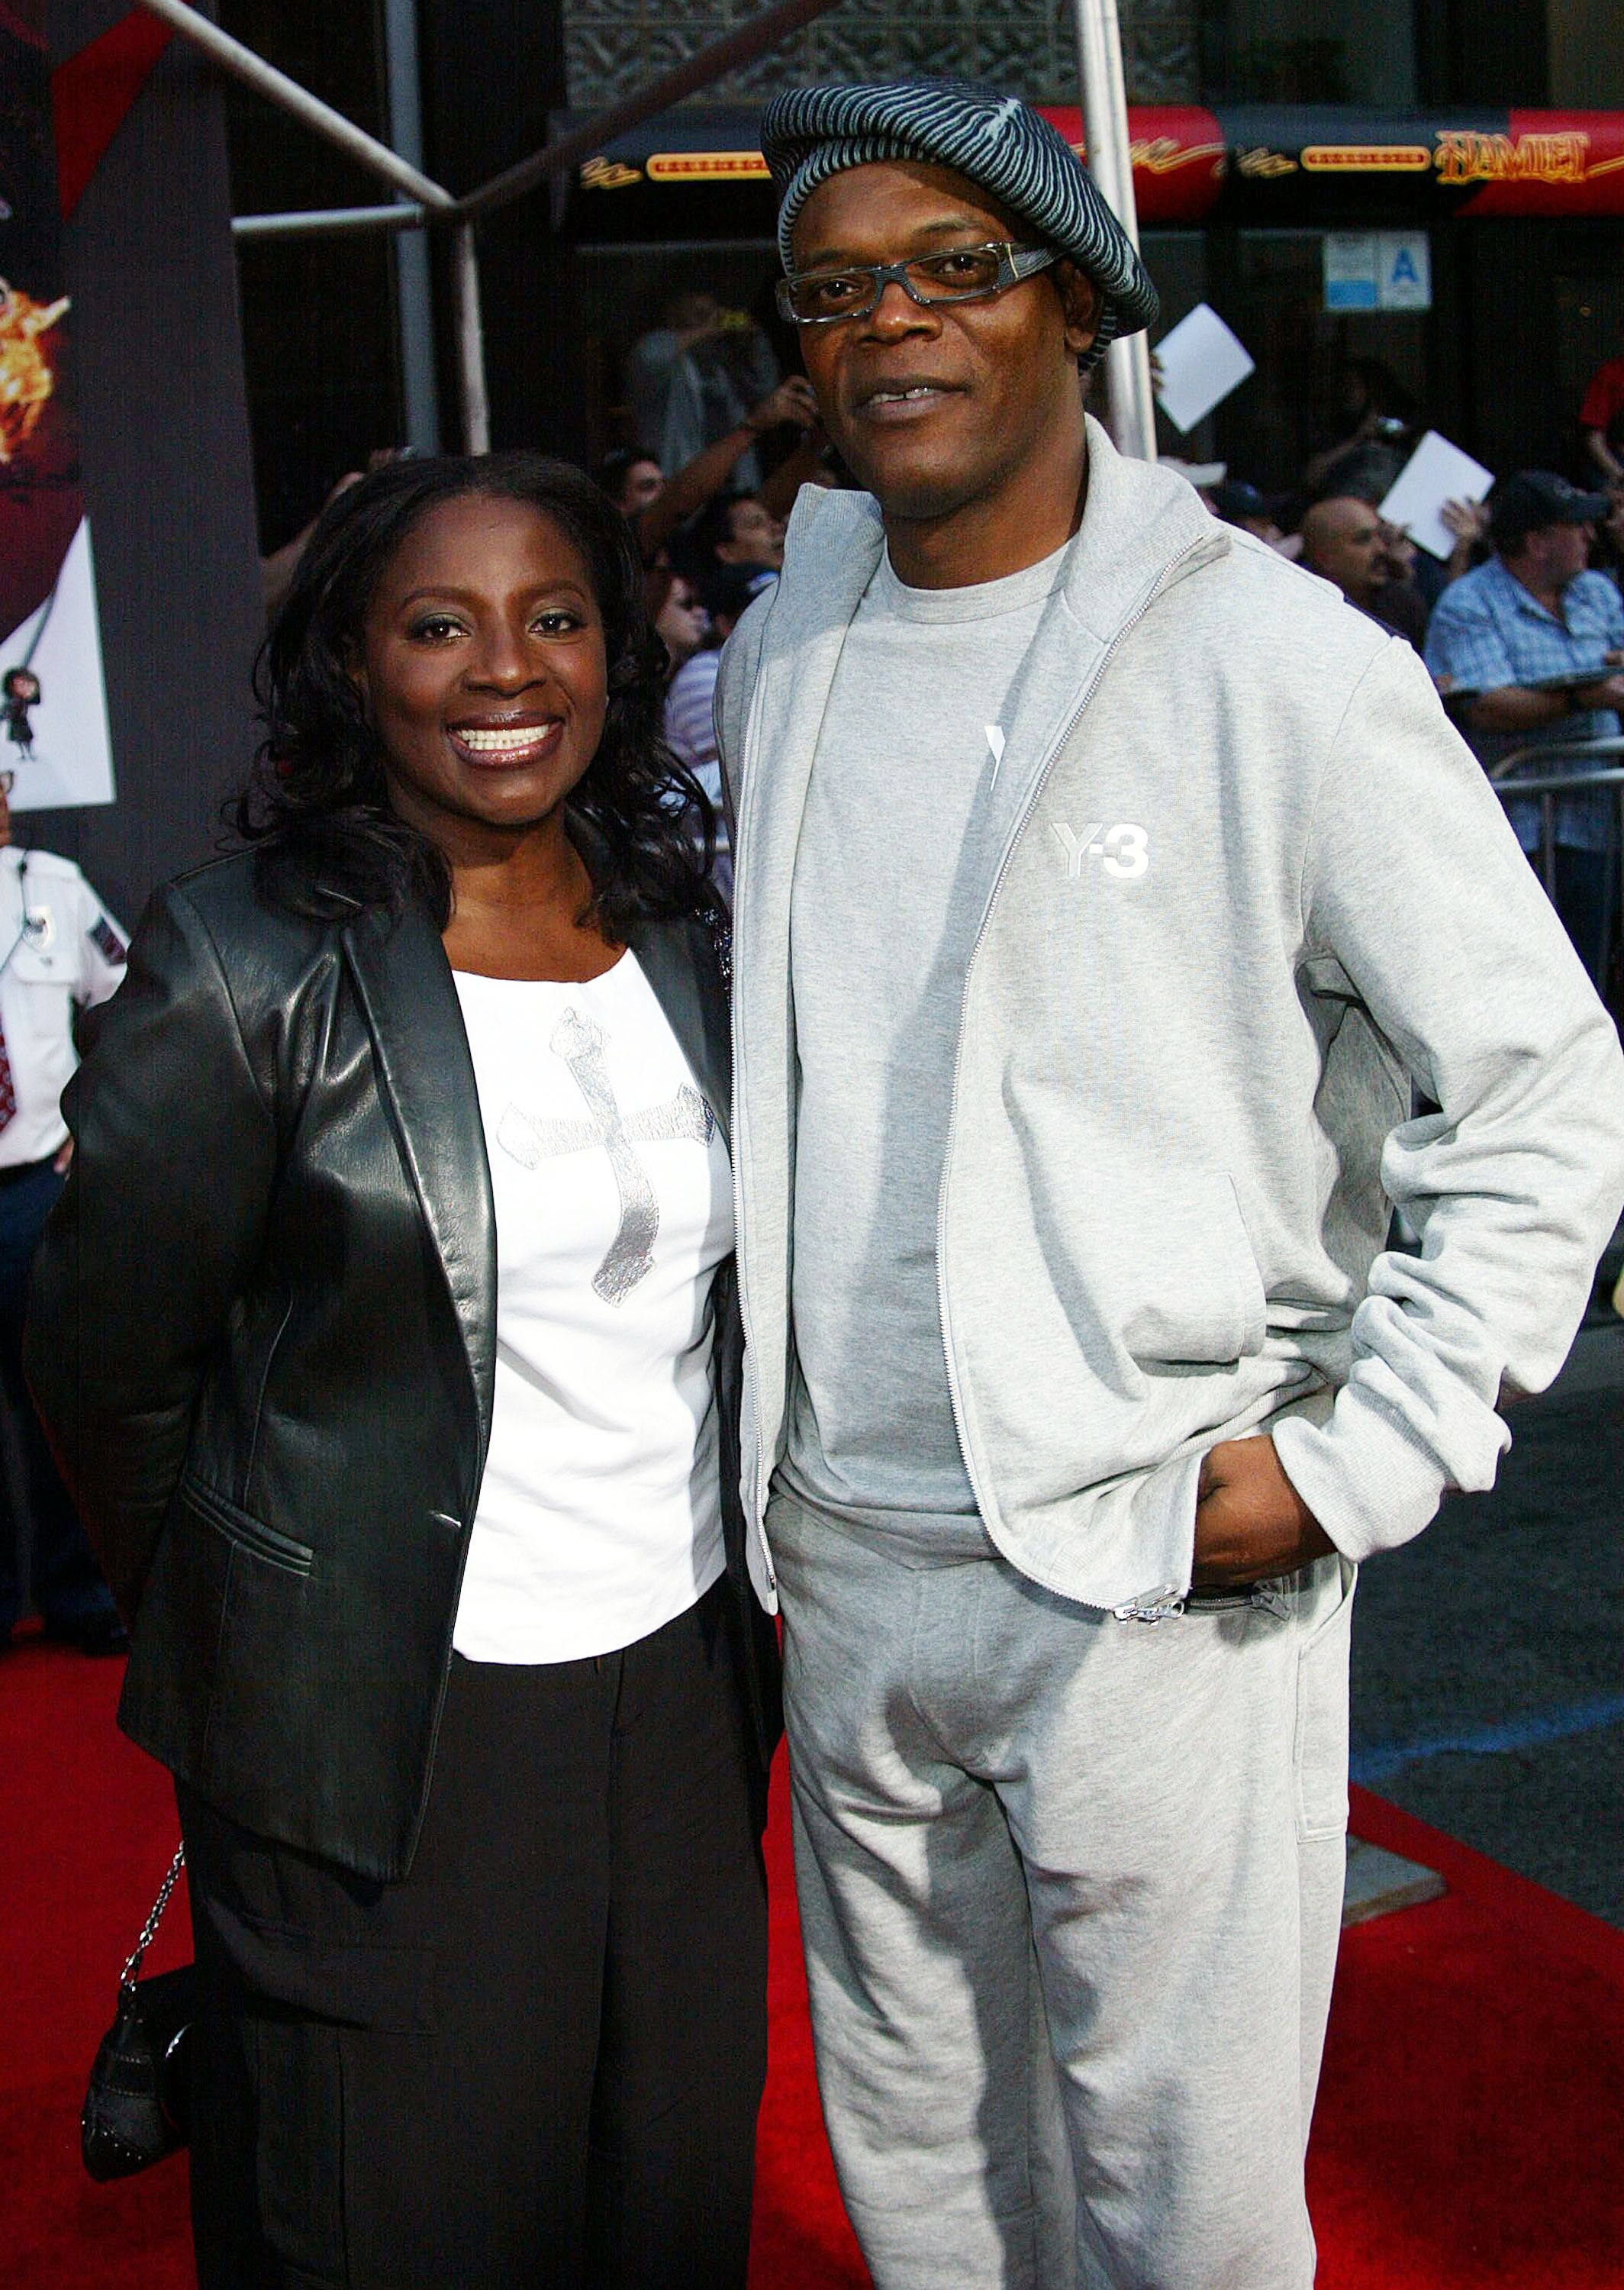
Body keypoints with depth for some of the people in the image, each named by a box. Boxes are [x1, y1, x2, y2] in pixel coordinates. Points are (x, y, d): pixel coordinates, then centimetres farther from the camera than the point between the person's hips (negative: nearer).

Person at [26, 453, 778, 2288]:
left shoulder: (685, 933, 4)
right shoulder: (247, 963, -13)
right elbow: (107, 1368, -6)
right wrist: (242, 1640, 4)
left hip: (685, 1693, 6)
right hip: (389, 1734, -5)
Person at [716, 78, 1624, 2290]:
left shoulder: (1278, 660, -9)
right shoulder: (773, 667, 8)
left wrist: (1355, 1459, -12)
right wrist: (756, 1449, 15)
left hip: (1163, 1567, -5)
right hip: (847, 1562, 5)